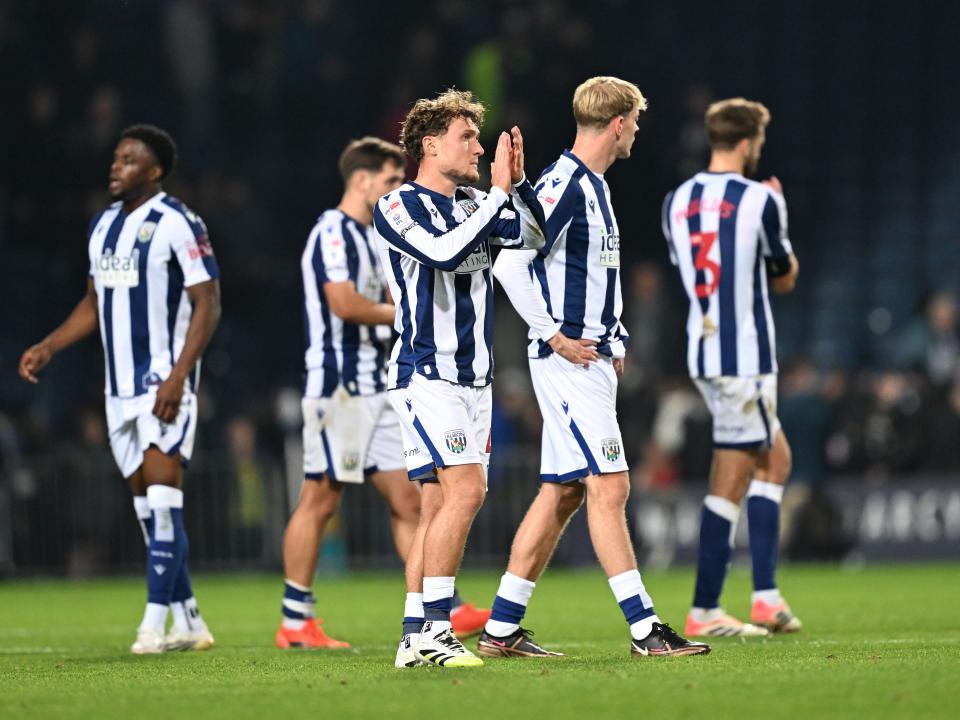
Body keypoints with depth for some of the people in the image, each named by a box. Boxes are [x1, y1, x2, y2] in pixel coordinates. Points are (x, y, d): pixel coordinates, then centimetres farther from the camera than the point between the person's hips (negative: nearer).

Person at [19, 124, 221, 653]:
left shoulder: (177, 224, -10)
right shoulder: (103, 226, 13)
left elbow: (207, 303, -13)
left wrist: (178, 376, -21)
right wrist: (49, 347, 10)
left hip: (165, 382, -8)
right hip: (121, 386, 8)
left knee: (162, 497, -14)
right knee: (146, 505, 8)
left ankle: (155, 621, -15)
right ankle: (189, 623, 14)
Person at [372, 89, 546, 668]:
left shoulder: (473, 205, 15)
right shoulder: (398, 207, -8)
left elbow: (534, 236, 6)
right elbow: (443, 252, -24)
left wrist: (519, 184, -9)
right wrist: (499, 193, -20)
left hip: (474, 377, 8)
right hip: (427, 375, -8)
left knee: (441, 503, 6)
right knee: (465, 489, -20)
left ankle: (416, 639, 8)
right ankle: (433, 629, -18)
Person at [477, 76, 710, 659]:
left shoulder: (594, 185, 17)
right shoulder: (562, 184, -14)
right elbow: (510, 263, -20)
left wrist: (614, 343, 16)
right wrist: (555, 335, -18)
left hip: (593, 360, 10)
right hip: (568, 364, -10)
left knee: (562, 493, 10)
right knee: (609, 486, -11)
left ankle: (501, 629, 14)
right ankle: (645, 627, -11)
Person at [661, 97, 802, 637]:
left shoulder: (676, 203, 7)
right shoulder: (760, 201, -11)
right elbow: (785, 278, 3)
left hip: (703, 353, 7)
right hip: (747, 356, -7)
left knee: (775, 459, 18)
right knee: (730, 485, -1)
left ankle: (767, 596, 12)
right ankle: (704, 612, 0)